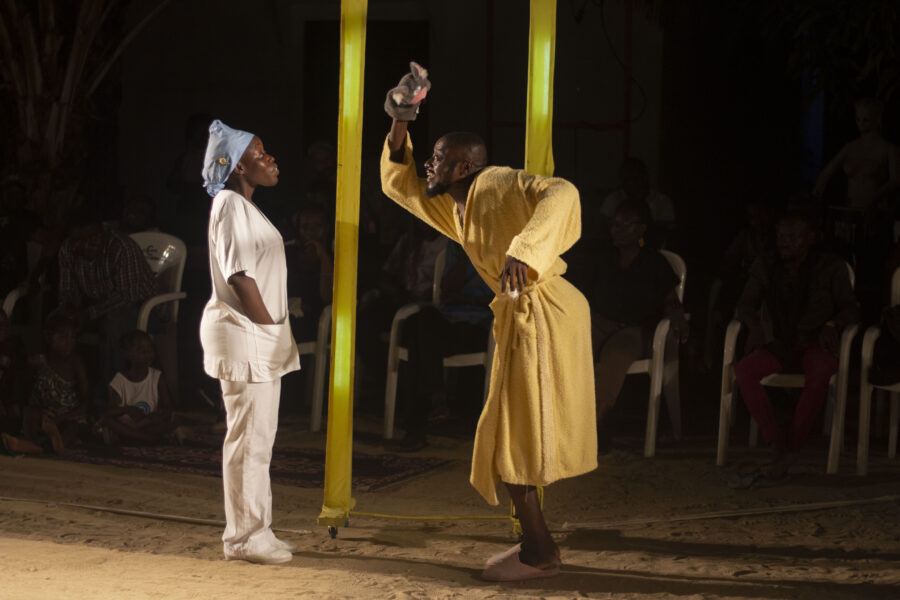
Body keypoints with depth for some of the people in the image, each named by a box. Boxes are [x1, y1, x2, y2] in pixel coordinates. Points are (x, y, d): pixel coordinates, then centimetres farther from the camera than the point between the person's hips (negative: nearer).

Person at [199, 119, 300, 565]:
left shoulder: (244, 207, 18)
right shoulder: (231, 205, -13)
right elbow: (239, 275, -20)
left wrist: (274, 330, 11)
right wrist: (268, 323, -15)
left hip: (260, 341, 10)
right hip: (244, 334, -10)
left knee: (256, 438, 13)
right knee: (249, 438, -7)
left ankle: (252, 531, 19)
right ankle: (245, 536, -3)